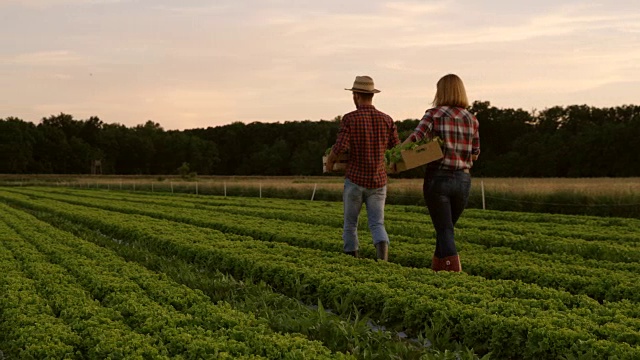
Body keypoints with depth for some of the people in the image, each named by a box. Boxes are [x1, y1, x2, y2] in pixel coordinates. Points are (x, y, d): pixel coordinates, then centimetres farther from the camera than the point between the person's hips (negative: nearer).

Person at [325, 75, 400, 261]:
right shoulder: (387, 120, 2)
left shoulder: (349, 119, -7)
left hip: (355, 179, -2)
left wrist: (330, 162, 2)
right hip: (378, 181, 2)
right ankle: (382, 257, -23)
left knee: (350, 223, 15)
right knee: (377, 224, 2)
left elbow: (340, 147, -18)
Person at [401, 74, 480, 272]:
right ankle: (436, 268, 28)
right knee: (447, 227, 20)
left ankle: (454, 270, -8)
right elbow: (475, 154, 8)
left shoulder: (435, 114, -6)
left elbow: (415, 138, -19)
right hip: (463, 180, 4)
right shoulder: (472, 119, 6)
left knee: (444, 230, 2)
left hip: (438, 178, -4)